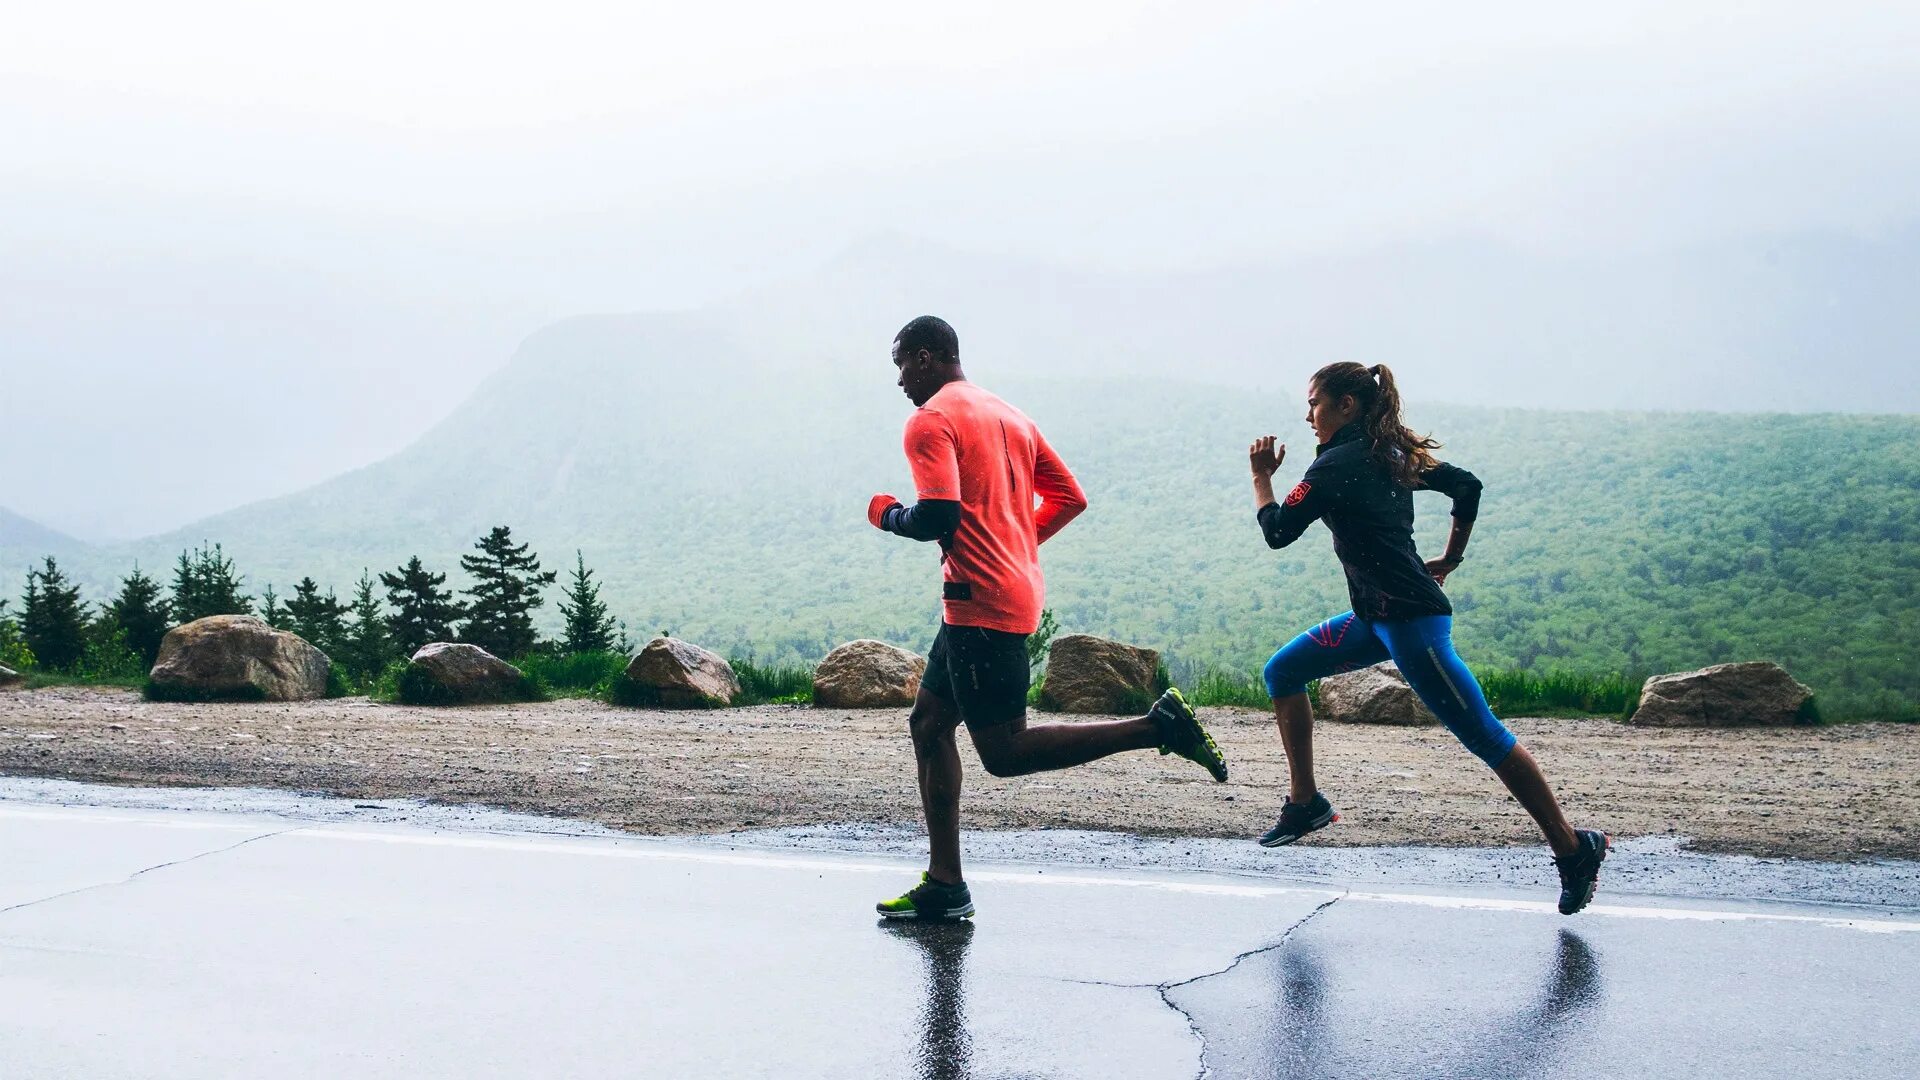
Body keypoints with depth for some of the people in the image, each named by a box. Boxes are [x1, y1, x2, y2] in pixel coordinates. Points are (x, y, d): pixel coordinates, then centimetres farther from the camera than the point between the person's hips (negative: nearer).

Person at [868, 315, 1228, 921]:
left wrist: (886, 515, 0)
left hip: (982, 604, -10)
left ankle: (1158, 726, -13)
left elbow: (937, 518, -21)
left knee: (1004, 752, -6)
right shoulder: (1008, 415, 18)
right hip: (1016, 593, 10)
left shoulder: (931, 421, -8)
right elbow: (1070, 498, 18)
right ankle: (944, 885, 13)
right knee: (929, 724, 14)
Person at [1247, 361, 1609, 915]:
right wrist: (1449, 561, 24)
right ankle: (1305, 803, 18)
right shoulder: (1391, 454, 13)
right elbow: (1467, 486, 20)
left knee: (1485, 737, -7)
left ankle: (1573, 848, -1)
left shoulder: (1336, 465, -13)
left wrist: (1261, 477, 8)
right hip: (1376, 617, 10)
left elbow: (1277, 531, -8)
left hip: (1410, 619, -10)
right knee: (1282, 672, 13)